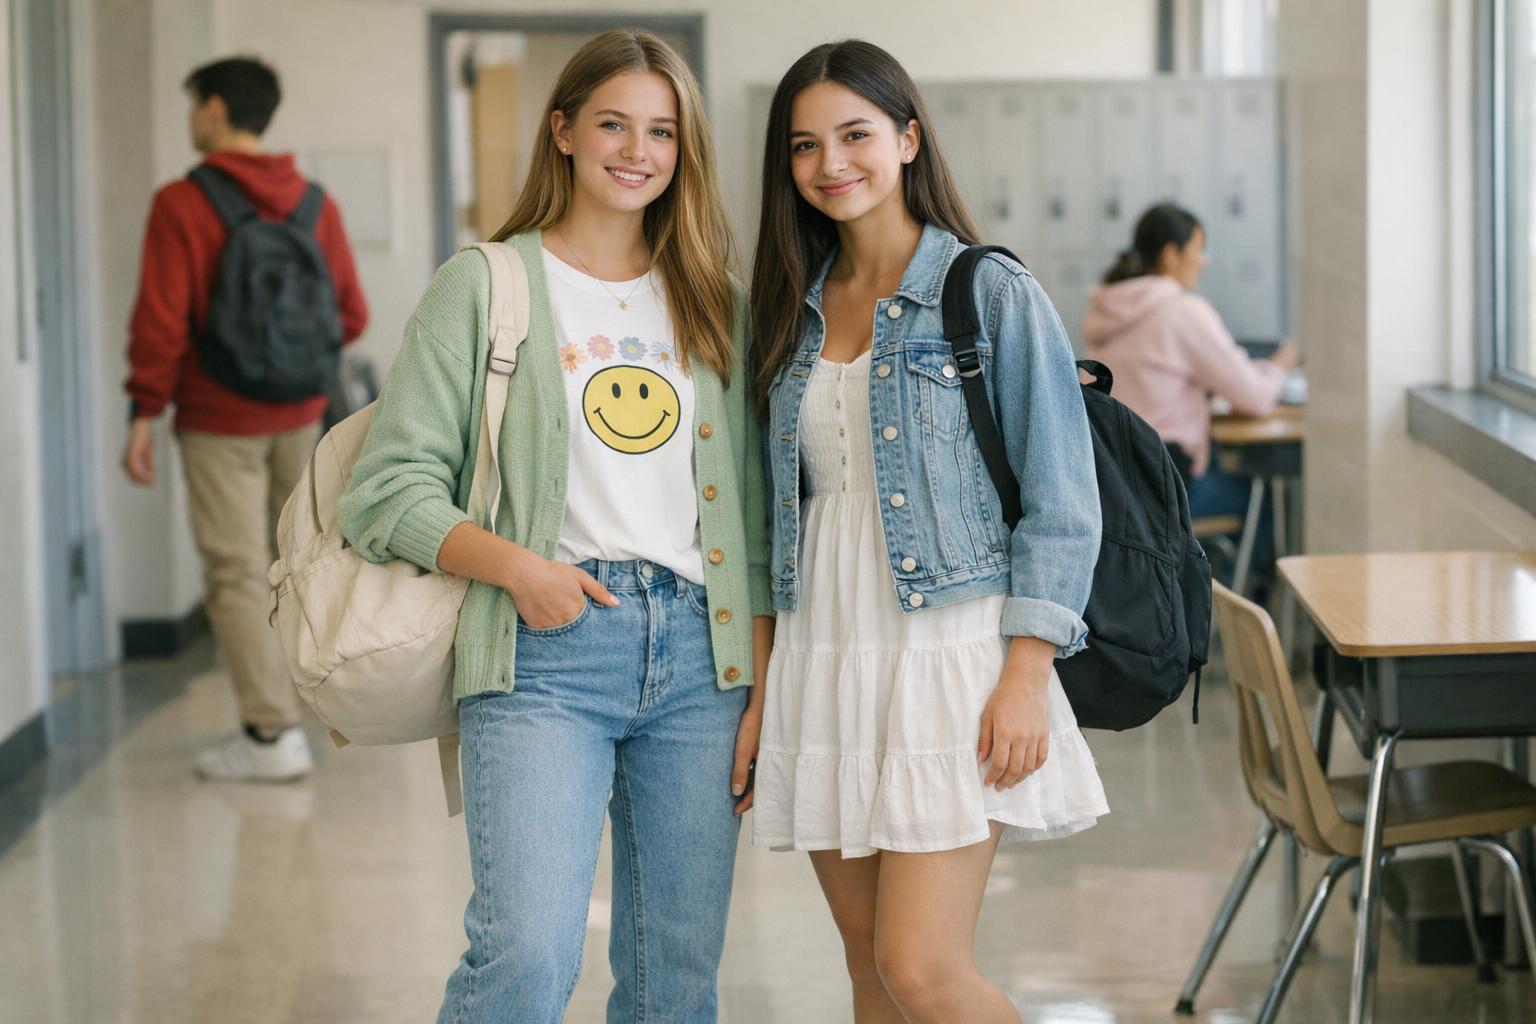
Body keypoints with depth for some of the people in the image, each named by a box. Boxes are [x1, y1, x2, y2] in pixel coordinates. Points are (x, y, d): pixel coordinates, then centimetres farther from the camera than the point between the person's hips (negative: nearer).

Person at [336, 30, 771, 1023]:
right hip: (545, 652, -4)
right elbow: (389, 491, -1)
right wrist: (514, 564, -16)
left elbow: (752, 516, 14)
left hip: (697, 649, 4)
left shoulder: (715, 303, 15)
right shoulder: (483, 286, 5)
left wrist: (761, 693, 6)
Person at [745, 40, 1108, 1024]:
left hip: (947, 653, -6)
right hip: (824, 661, 6)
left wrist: (1026, 675, -15)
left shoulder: (993, 295, -4)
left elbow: (1060, 503, -7)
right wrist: (764, 687, 11)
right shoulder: (795, 309, 12)